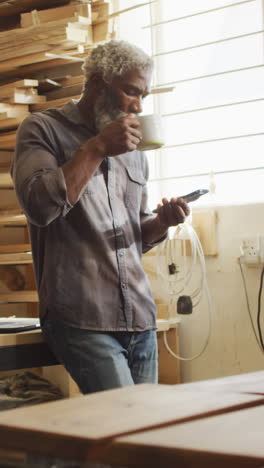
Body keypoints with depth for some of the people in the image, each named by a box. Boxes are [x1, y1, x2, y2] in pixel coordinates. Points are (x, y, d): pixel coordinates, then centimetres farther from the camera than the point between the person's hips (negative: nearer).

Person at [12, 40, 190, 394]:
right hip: (81, 321, -6)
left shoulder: (134, 150, 19)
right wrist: (98, 147, -13)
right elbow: (40, 206, -17)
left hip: (140, 318, 7)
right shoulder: (43, 129, 2)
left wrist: (162, 221, 3)